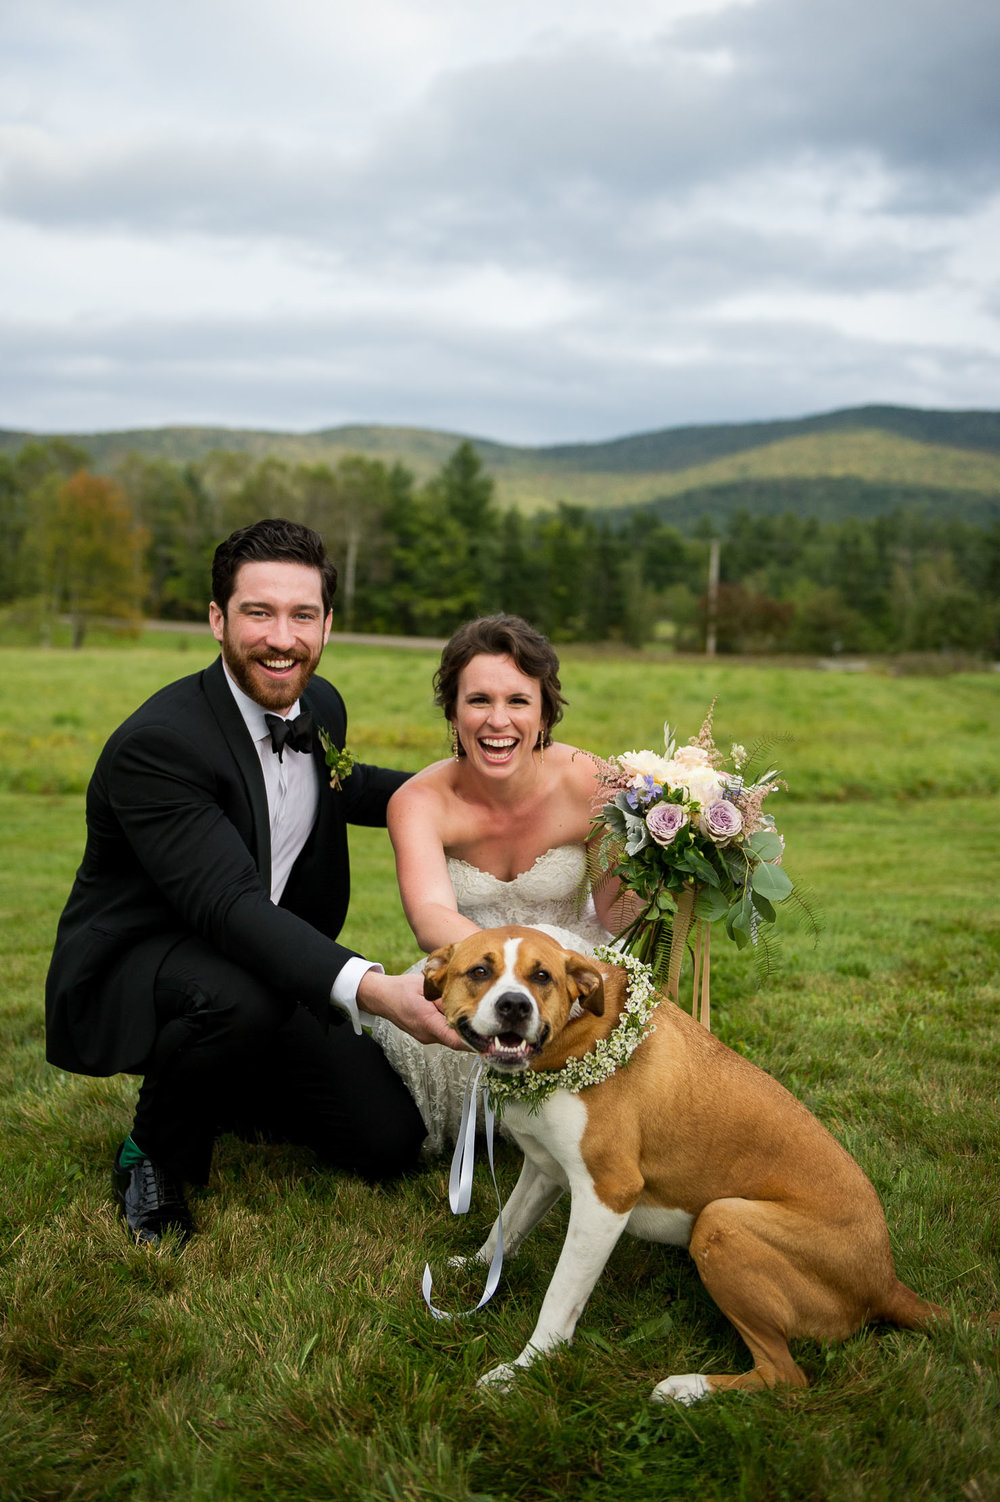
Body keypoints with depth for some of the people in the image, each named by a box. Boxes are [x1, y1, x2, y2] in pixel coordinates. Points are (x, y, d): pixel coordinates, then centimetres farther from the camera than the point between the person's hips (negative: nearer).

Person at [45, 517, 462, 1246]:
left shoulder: (323, 706, -2)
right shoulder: (156, 743, -29)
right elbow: (230, 906, -40)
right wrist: (372, 989, -52)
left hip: (273, 968, 7)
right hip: (128, 975, -7)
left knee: (389, 1141, 0)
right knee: (239, 996, -41)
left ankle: (212, 1085, 24)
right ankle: (155, 1150, -8)